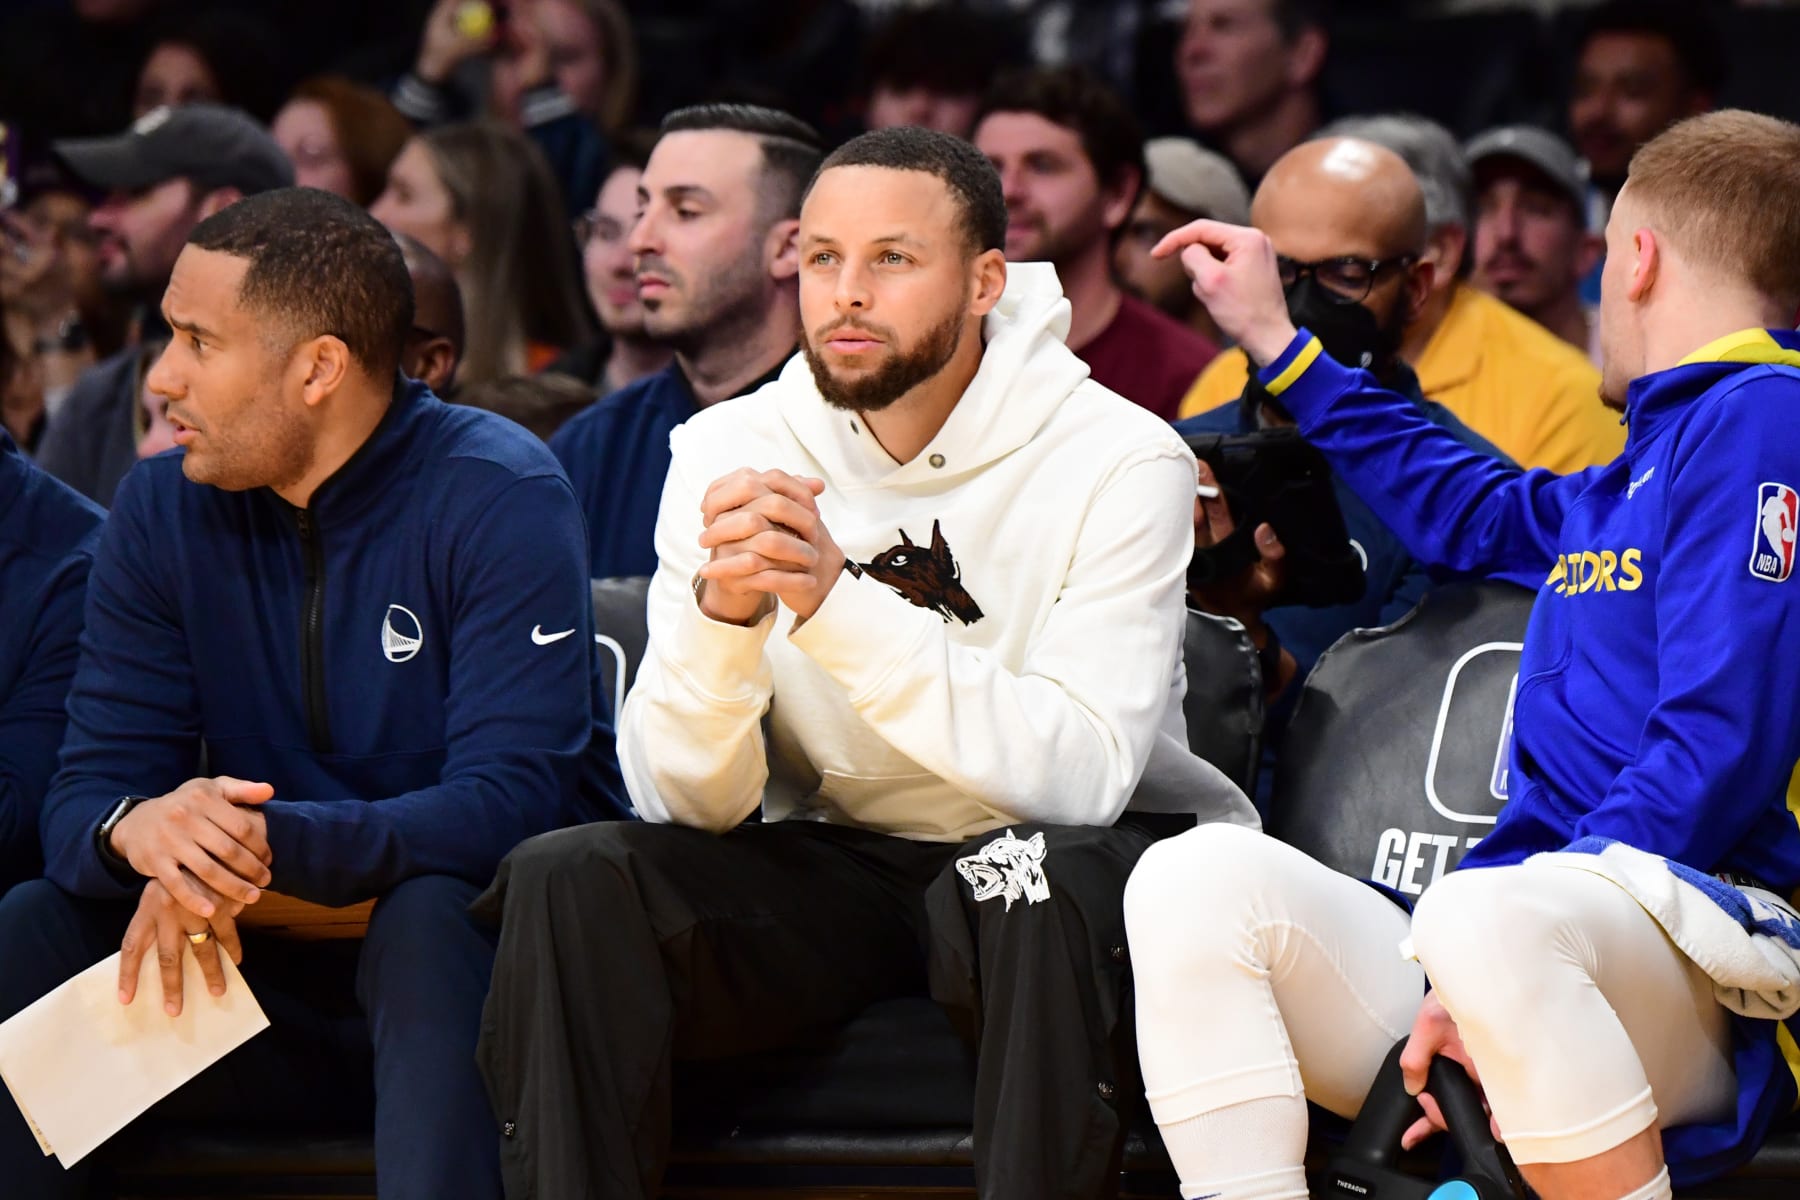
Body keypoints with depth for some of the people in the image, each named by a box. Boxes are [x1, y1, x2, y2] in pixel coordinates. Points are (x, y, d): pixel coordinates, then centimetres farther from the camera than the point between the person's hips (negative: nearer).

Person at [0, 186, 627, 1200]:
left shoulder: (499, 499, -13)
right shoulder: (164, 510, 3)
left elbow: (513, 802, -23)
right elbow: (84, 796, -3)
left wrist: (268, 844, -38)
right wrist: (138, 832, -30)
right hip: (280, 973, 5)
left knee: (426, 918, -36)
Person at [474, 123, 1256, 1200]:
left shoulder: (1121, 461, -12)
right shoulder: (731, 453, -3)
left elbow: (1080, 776, -25)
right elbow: (687, 800, -9)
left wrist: (837, 603, -33)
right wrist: (722, 610, -30)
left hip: (1049, 867, -3)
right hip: (831, 866, 3)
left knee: (1042, 875, -37)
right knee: (565, 882, -21)